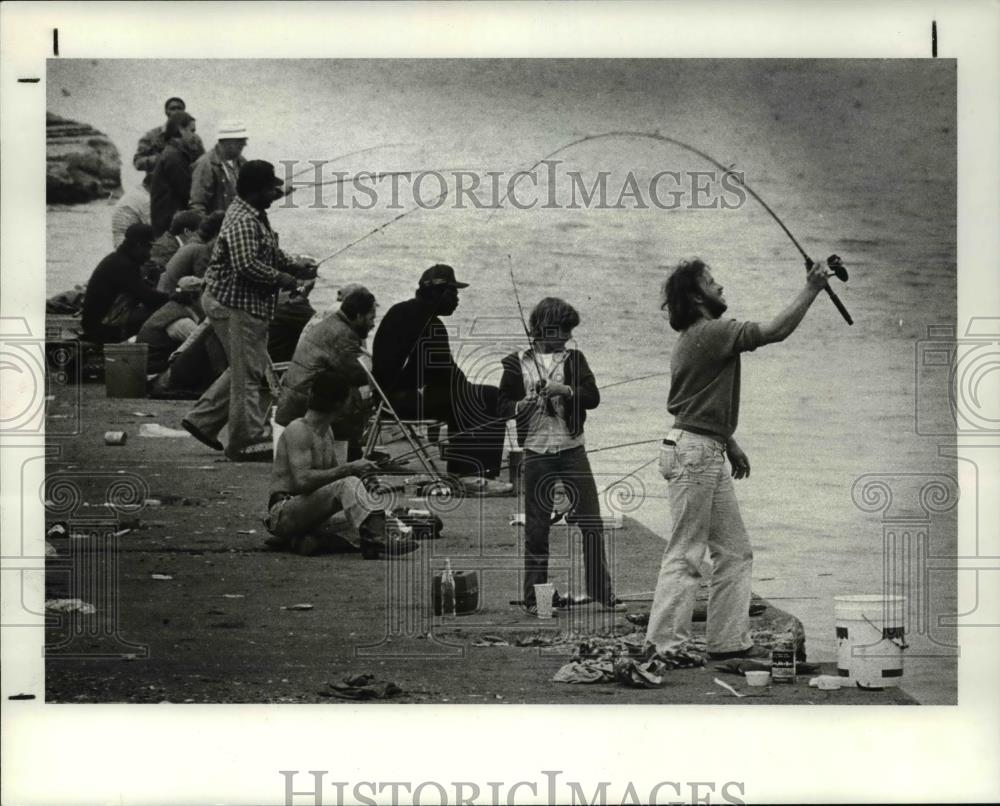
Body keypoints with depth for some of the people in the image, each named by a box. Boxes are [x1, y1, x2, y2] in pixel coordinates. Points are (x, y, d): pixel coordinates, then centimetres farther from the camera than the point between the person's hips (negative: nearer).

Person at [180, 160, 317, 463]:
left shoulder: (255, 216, 13)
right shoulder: (242, 221, -20)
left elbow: (270, 253, 23)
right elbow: (246, 266, -30)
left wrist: (295, 265, 7)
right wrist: (284, 279, -21)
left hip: (247, 305, 11)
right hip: (235, 305, -11)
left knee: (244, 370, 19)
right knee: (250, 374, -3)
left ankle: (202, 419, 24)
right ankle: (248, 441, 4)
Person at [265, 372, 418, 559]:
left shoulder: (326, 432, 16)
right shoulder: (299, 430, -13)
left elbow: (331, 475, 21)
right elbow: (303, 480, -25)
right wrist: (349, 469, -23)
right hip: (283, 513, -10)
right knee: (347, 484, -30)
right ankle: (379, 541, -46)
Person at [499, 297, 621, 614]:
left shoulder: (574, 359, 8)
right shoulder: (517, 363, 5)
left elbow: (593, 396, -3)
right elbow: (503, 404, 7)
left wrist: (567, 391, -19)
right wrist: (521, 405, -13)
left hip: (572, 449, 1)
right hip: (536, 453, -1)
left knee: (592, 524, -1)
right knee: (536, 528, 2)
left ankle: (602, 592, 7)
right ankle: (534, 597, 9)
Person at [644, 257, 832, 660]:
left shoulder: (698, 337, 18)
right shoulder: (710, 333, -15)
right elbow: (776, 330, -19)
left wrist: (730, 444, 22)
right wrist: (811, 289, -9)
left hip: (707, 455, 10)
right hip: (693, 454, -10)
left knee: (735, 551, 12)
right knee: (684, 555, -7)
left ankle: (728, 641, 15)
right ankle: (664, 645, -5)